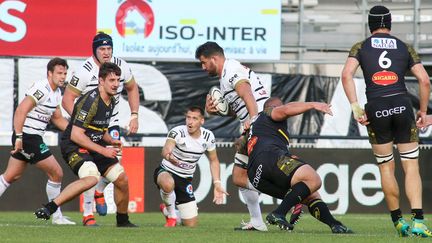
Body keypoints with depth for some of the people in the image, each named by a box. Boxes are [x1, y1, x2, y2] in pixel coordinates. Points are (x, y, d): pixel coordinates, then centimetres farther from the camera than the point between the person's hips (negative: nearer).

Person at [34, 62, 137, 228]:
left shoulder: (111, 101, 8)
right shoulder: (91, 101, -22)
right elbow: (76, 135, -24)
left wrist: (111, 141, 4)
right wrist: (102, 150, -22)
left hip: (95, 145, 9)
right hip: (73, 146, -9)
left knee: (122, 179, 5)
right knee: (91, 178, -34)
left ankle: (123, 222, 25)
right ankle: (49, 208, -30)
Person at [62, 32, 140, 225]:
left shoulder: (121, 66, -5)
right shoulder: (85, 72, -20)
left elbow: (132, 88, 14)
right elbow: (67, 99, -18)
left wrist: (134, 115, 6)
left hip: (111, 124, 4)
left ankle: (99, 191, 21)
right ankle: (87, 214, -4)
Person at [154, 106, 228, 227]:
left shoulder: (208, 136, -6)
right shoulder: (177, 132, -23)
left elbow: (213, 160, 9)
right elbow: (166, 149, -43)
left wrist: (217, 184, 0)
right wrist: (167, 155, -67)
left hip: (185, 180, 5)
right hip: (166, 172, -5)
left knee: (191, 225, 3)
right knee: (168, 184, -45)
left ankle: (166, 209, 35)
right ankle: (171, 215, -13)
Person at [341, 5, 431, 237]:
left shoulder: (360, 48, 11)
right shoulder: (405, 48, 13)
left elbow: (346, 74, -7)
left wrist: (355, 107, -7)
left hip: (376, 108, 0)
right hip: (402, 105, 0)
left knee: (386, 167, 12)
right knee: (411, 166, 1)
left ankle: (398, 221, 15)